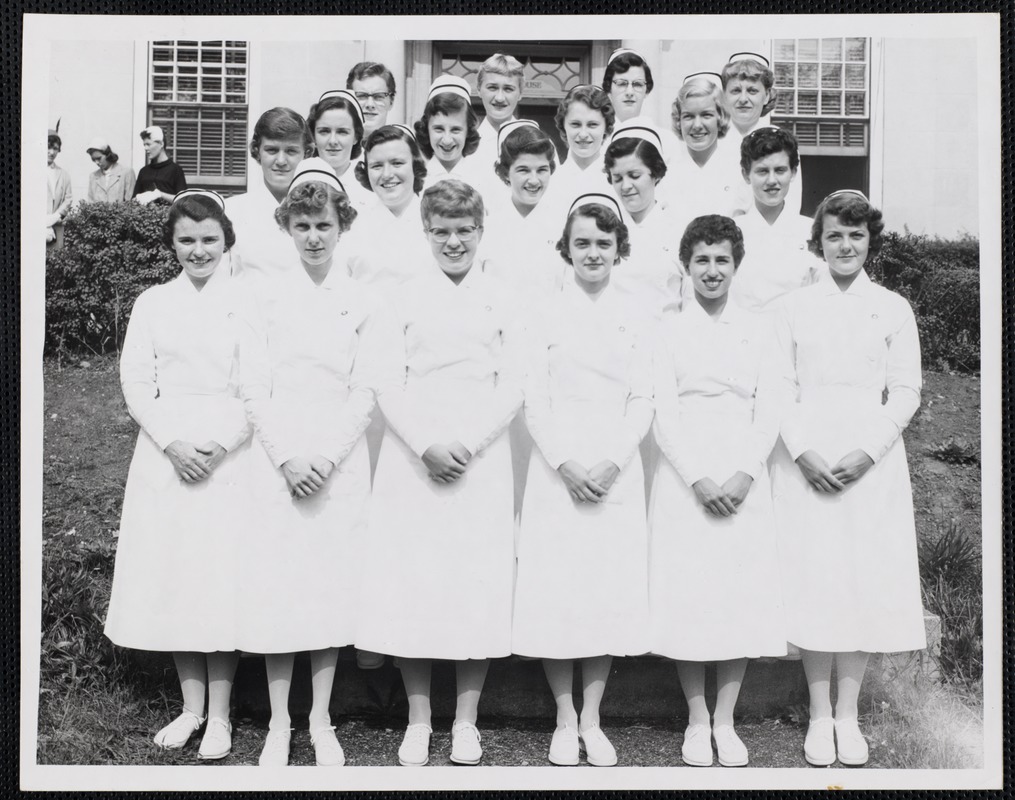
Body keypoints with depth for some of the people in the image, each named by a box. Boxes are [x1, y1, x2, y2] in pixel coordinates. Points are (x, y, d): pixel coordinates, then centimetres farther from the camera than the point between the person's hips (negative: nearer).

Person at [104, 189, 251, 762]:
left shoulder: (248, 301, 1)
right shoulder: (153, 303, 10)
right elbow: (136, 382, 4)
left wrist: (220, 445, -14)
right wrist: (171, 444, -9)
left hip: (230, 454, -3)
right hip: (165, 452, 3)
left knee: (223, 579, -2)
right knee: (170, 575, 5)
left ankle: (220, 715, 9)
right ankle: (191, 706, 19)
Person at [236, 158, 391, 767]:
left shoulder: (366, 304, 4)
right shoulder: (267, 298, 6)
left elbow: (366, 392, -1)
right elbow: (254, 387, 1)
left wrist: (325, 459, -11)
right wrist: (287, 458, -10)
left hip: (340, 463, 0)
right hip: (277, 461, 0)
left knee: (334, 584, 2)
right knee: (276, 585, 0)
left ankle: (322, 722, 16)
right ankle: (279, 725, 13)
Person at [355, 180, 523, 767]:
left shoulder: (504, 301, 6)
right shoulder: (405, 298, 6)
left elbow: (513, 389, 2)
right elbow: (388, 387, 1)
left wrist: (466, 445, -10)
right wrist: (427, 446, -12)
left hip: (482, 460, 0)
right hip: (413, 458, 0)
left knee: (481, 584, 1)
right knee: (411, 584, 0)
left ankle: (466, 721, 14)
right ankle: (418, 721, 14)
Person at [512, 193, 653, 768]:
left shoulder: (635, 317, 7)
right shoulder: (547, 313, 3)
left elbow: (642, 403, 3)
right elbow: (535, 402, -1)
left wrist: (611, 465, -10)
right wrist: (565, 466, -12)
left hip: (618, 474, 1)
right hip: (557, 471, -1)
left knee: (611, 590, 3)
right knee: (556, 591, 0)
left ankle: (593, 721, 16)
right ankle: (565, 719, 15)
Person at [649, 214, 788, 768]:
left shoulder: (757, 329, 9)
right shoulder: (669, 331, 4)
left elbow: (769, 410, 3)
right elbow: (664, 416, -1)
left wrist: (743, 476, -9)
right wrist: (698, 480, -12)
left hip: (744, 481, 2)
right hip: (684, 481, -1)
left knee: (743, 596, 1)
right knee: (686, 596, -1)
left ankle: (726, 721, 12)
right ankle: (696, 721, 12)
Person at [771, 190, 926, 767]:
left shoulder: (893, 309, 7)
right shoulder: (795, 307, 7)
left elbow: (906, 391, 3)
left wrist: (867, 452, -10)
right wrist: (802, 451, -10)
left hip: (872, 457, 0)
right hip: (806, 457, 0)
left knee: (867, 577, 0)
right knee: (812, 577, -1)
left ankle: (848, 714, 12)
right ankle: (819, 714, 10)